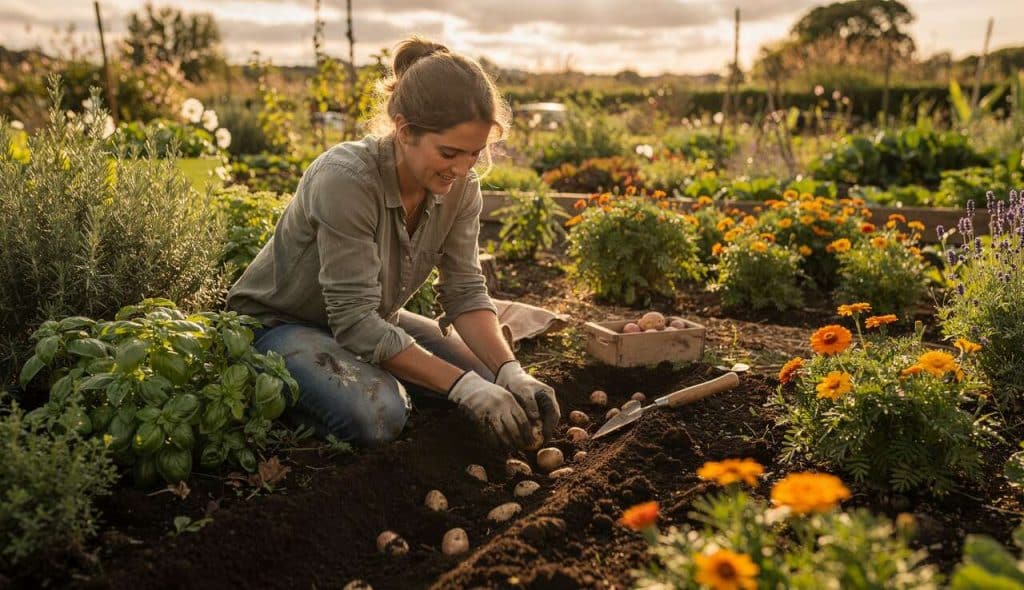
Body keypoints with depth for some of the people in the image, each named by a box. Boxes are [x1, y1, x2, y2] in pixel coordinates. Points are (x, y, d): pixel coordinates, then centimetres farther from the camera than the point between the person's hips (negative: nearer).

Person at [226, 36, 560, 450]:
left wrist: (511, 373, -26)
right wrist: (465, 387, -35)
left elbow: (465, 293, -10)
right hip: (279, 323, -6)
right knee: (378, 415, -31)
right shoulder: (346, 178, -33)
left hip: (369, 321, 6)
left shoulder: (459, 187, -14)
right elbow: (356, 322, -33)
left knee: (489, 382, -5)